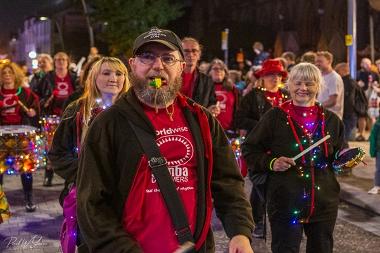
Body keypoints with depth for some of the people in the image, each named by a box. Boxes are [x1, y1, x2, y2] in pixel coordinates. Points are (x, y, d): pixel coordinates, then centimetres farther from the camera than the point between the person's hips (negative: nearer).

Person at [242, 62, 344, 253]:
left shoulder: (331, 120, 5)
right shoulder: (275, 117, -6)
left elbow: (337, 159, 16)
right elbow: (249, 150, -1)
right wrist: (271, 163, -16)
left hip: (324, 204, 4)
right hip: (285, 205, -4)